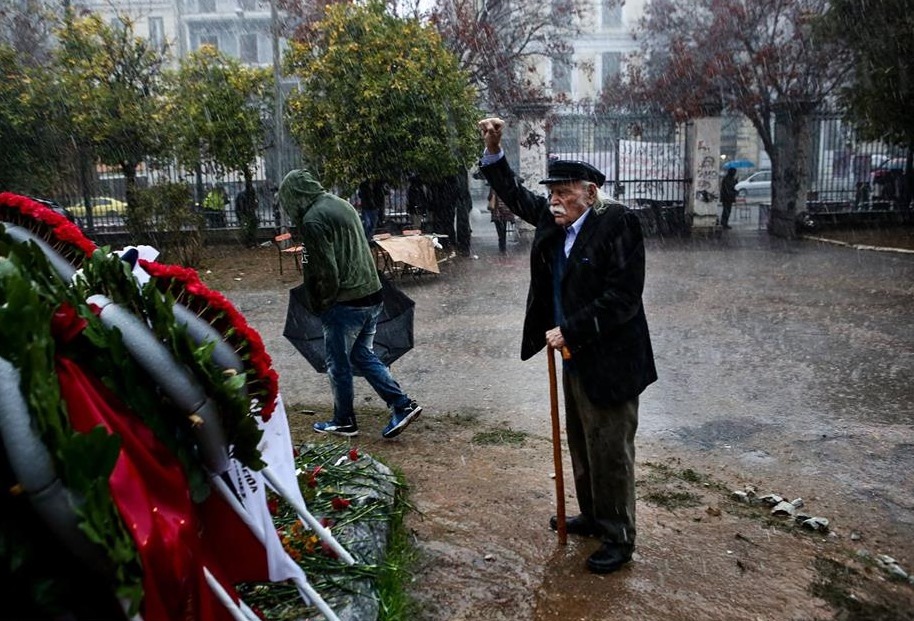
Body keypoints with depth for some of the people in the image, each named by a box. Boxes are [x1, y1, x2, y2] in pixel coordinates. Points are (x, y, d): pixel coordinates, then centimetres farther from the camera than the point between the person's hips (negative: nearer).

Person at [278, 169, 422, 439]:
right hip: (372, 296, 8)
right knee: (363, 355, 20)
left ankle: (344, 422, 24)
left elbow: (324, 272, -20)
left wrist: (319, 305, -3)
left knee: (339, 365, 9)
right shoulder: (342, 204, 11)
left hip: (344, 304, -8)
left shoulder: (312, 220, -15)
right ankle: (402, 404, 14)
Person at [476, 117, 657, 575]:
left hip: (609, 361, -8)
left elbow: (622, 297, -23)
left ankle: (619, 540, 23)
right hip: (576, 357, 8)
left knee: (610, 452, 5)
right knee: (581, 446, 21)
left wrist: (570, 331, -21)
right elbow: (515, 195, 17)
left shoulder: (617, 223, -18)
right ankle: (592, 516, 41)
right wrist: (494, 150, 4)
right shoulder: (553, 219, 4)